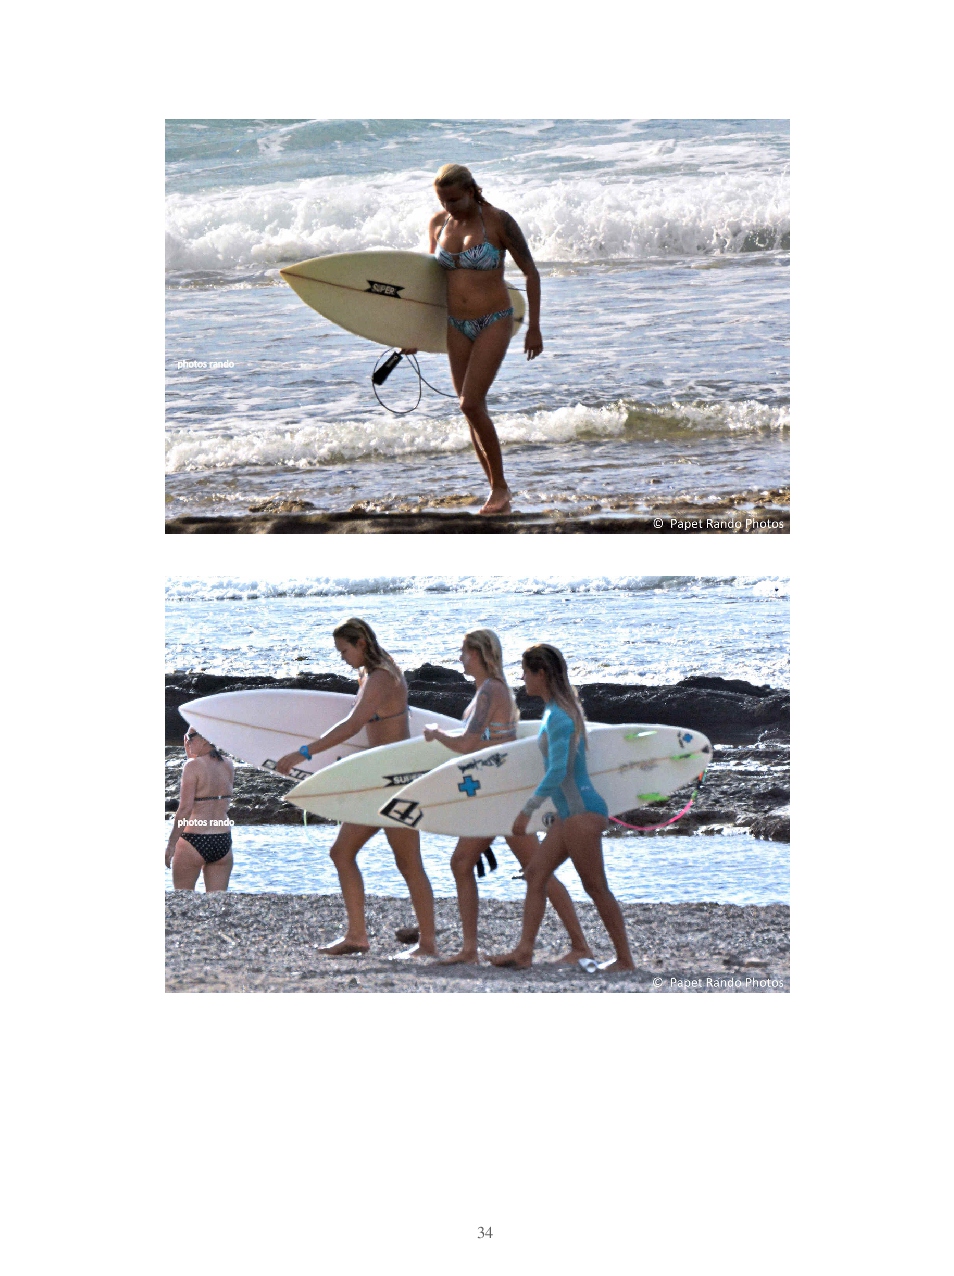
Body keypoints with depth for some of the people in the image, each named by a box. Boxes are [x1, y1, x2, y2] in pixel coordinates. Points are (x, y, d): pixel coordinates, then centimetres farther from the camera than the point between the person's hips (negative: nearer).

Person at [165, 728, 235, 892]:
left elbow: (185, 809, -16)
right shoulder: (228, 766, 5)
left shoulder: (193, 766, -12)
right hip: (223, 841, 6)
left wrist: (171, 844, -11)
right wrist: (190, 754, 20)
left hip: (194, 841, -6)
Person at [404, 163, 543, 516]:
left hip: (494, 323, -6)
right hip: (457, 327, 6)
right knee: (473, 410, 5)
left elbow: (531, 272, -5)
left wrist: (534, 327, -6)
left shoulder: (498, 222, -12)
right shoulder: (438, 224, 3)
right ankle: (496, 492, 14)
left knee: (470, 404, -17)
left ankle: (500, 486, -5)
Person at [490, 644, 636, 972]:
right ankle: (524, 951, 7)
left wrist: (527, 810, -21)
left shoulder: (559, 717, -17)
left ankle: (625, 959, 2)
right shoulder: (559, 710, 14)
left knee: (596, 887, -4)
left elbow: (558, 771, -24)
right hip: (570, 813, 10)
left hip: (581, 811, -10)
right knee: (536, 873, 8)